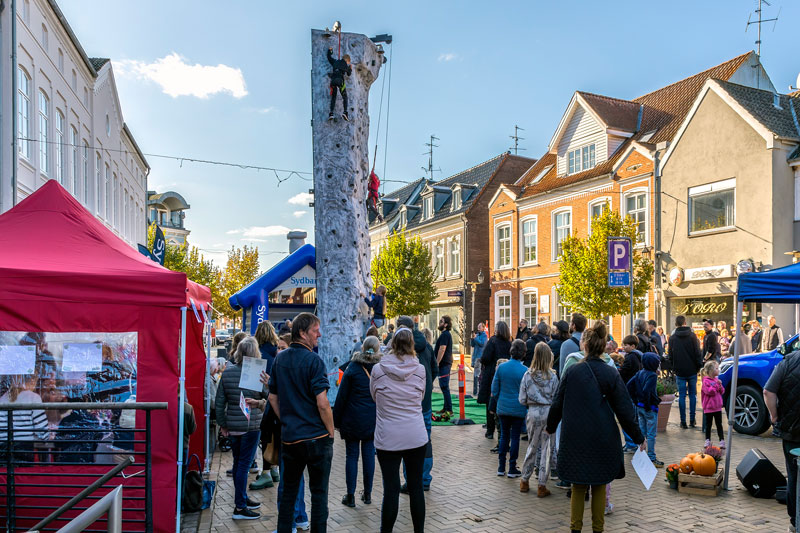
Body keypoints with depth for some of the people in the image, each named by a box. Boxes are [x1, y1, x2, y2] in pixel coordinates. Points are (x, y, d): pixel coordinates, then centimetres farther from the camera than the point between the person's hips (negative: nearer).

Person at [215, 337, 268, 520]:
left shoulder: (227, 372, 1)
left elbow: (219, 401, 4)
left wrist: (222, 423, 12)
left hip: (232, 426, 5)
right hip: (251, 425, -5)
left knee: (238, 462, 17)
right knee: (244, 464, 0)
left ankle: (242, 499, 31)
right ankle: (239, 507, 4)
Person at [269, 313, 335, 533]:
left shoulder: (279, 359, 7)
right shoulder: (313, 360, -14)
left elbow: (272, 398, 13)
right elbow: (322, 403, -18)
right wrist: (331, 432, -6)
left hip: (289, 438, 6)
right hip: (317, 437, -6)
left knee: (288, 491, 17)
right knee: (319, 493, 5)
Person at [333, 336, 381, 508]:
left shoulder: (352, 368, -9)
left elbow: (342, 396, -6)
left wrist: (336, 420, 2)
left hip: (352, 419, -2)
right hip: (373, 420, 2)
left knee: (351, 455, 5)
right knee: (369, 454, 11)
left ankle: (350, 496, 9)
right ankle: (367, 494, 19)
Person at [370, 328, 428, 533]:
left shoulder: (378, 370, -8)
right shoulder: (419, 370, -4)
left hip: (387, 439, -2)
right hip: (416, 437, 2)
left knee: (391, 489, 4)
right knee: (416, 487, 12)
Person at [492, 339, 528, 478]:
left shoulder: (501, 367, -6)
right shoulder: (524, 371, -14)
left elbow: (494, 390, 0)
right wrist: (527, 406, 8)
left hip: (503, 408, 3)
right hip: (518, 409, -3)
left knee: (504, 436, 14)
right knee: (515, 437, 7)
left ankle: (501, 468, 19)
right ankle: (512, 469, 13)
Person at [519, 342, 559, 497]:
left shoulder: (528, 375, -5)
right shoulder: (552, 377, -8)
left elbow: (522, 400, -2)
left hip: (533, 414, 2)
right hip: (549, 414, -2)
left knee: (532, 447, 16)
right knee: (547, 449, 6)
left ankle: (525, 481, 26)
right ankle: (542, 486, 9)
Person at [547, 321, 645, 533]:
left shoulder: (572, 372, -6)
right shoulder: (611, 374, -8)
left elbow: (557, 404, 2)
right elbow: (624, 410, -5)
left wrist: (551, 427, 20)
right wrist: (639, 438, 7)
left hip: (575, 439, 0)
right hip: (602, 440, 0)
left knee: (578, 486, 12)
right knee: (599, 486, 13)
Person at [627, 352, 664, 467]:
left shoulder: (640, 373, 6)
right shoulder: (652, 375, -17)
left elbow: (629, 385, 7)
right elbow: (646, 391, -28)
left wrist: (636, 400, 10)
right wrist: (648, 405, -17)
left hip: (640, 407, 8)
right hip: (650, 408, -8)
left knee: (641, 432, 16)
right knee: (651, 435, 1)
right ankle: (652, 458, 7)